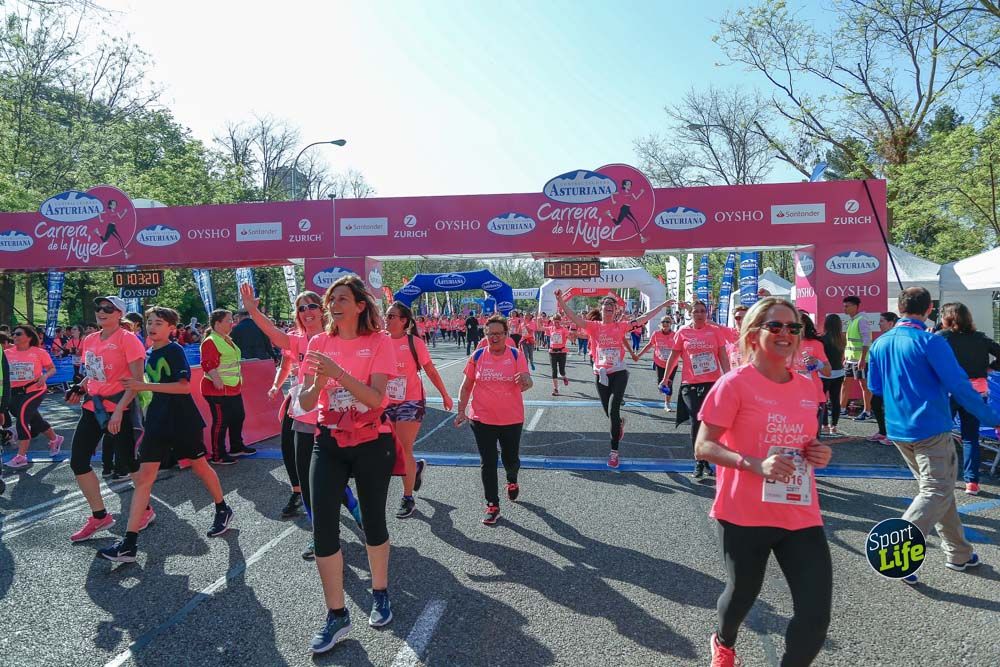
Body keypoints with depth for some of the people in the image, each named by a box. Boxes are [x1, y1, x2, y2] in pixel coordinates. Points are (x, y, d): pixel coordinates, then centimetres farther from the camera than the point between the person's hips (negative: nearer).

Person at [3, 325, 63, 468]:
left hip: (35, 390, -5)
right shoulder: (8, 353, 3)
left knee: (22, 416, -20)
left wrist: (45, 376, -18)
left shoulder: (39, 352, -5)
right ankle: (55, 439, 42)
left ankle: (21, 456, -15)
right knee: (35, 419, 17)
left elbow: (52, 369, 0)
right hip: (15, 392, 5)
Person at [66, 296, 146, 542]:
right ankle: (99, 516, 21)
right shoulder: (89, 341, 10)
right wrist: (80, 388, 4)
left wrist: (119, 410, -21)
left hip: (119, 408, -8)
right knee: (77, 461, 8)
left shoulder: (127, 339, -12)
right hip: (92, 407, 8)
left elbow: (137, 379, -16)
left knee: (127, 462, 0)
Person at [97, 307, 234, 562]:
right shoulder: (149, 355, 10)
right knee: (144, 476, -2)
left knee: (199, 466, 11)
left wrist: (145, 386, -25)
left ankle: (223, 510, 35)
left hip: (183, 422, -6)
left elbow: (185, 387, -22)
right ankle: (129, 543, -2)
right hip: (157, 423, 6)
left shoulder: (175, 351, -11)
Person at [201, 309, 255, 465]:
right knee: (221, 421, -3)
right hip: (218, 390, -10)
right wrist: (218, 382, -30)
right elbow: (208, 366, -24)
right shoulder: (210, 342, -16)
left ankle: (236, 447, 34)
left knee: (238, 416, 18)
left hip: (234, 388, 10)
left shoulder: (227, 339, 14)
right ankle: (217, 456, 8)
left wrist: (239, 375, 24)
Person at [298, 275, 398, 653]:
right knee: (323, 527, -2)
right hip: (329, 444, 3)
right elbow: (305, 403, 0)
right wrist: (318, 382, -21)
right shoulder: (319, 343, 2)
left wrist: (338, 373, -29)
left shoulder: (379, 342, -8)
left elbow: (375, 398, -18)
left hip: (372, 443, -3)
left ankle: (380, 595, 34)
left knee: (373, 521, 10)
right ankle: (337, 616, 13)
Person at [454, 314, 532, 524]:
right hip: (482, 419, 1)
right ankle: (492, 506, 13)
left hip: (511, 418, 0)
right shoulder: (478, 356, -1)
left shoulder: (516, 355, -4)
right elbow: (466, 386, 6)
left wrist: (525, 381, -36)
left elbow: (527, 382, -13)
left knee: (511, 459, 12)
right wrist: (461, 410, 2)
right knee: (487, 462, 2)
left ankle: (512, 481, 47)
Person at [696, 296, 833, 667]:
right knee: (742, 595, 16)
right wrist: (756, 465, -26)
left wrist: (819, 455, 0)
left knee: (817, 614, -2)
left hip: (801, 515, 4)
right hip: (744, 515, -4)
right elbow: (703, 447, -13)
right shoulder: (735, 383, -11)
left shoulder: (808, 388, 7)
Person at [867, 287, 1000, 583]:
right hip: (930, 428, -7)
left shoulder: (880, 343, 6)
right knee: (937, 492, -3)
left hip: (897, 429, 7)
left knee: (937, 489, 19)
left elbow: (874, 386, 14)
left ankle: (958, 553, 27)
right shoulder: (931, 342, -14)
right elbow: (959, 386, -15)